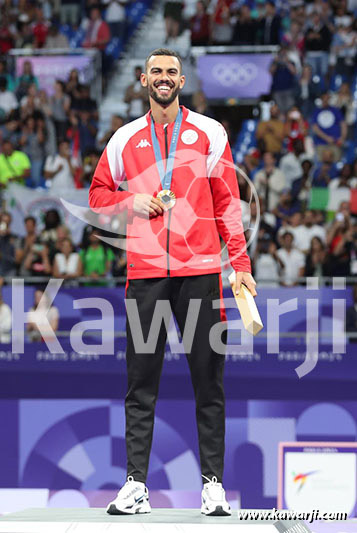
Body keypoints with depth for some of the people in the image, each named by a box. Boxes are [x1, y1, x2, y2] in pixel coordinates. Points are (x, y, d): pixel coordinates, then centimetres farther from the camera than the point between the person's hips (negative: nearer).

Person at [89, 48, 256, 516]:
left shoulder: (210, 134, 7)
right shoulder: (125, 139, 12)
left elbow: (228, 201, 5)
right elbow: (99, 195, 18)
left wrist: (240, 262, -2)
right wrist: (132, 203, -3)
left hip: (200, 270, -1)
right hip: (145, 270, 1)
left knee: (209, 381, -1)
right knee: (141, 382, 0)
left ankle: (213, 483, 3)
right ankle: (136, 484, 2)